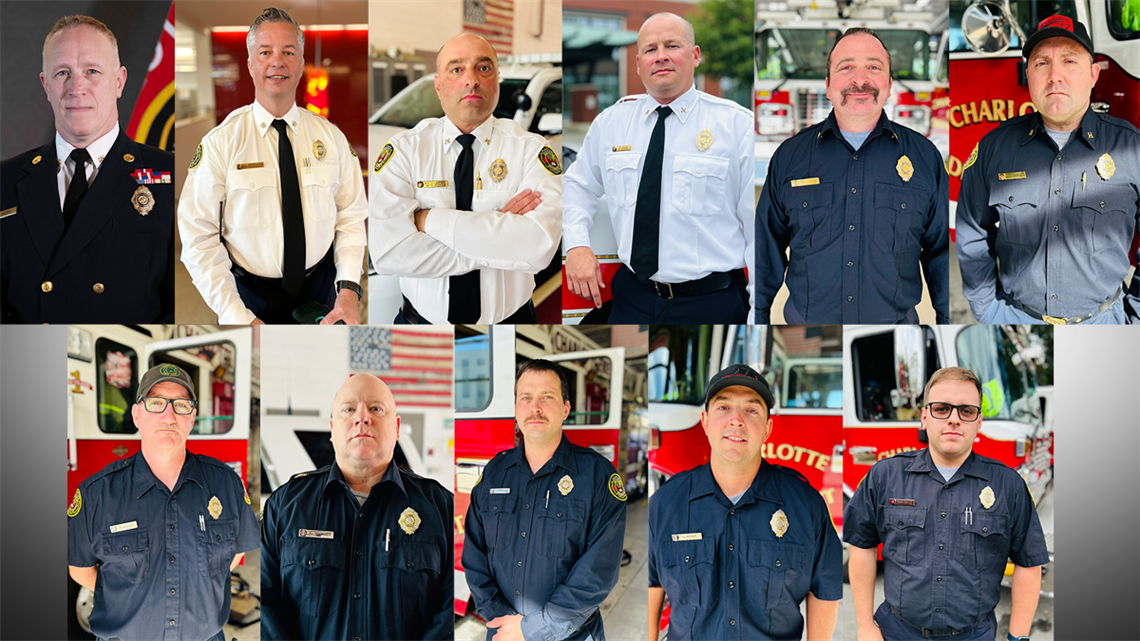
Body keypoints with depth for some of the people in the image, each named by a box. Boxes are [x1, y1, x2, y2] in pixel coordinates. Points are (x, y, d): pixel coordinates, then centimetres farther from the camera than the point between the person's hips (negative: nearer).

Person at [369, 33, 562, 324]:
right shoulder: (404, 149, -6)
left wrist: (430, 219, -22)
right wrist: (499, 234, -21)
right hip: (422, 321, 0)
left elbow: (540, 246, -25)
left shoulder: (530, 149, -8)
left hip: (510, 319, 0)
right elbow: (386, 251, -21)